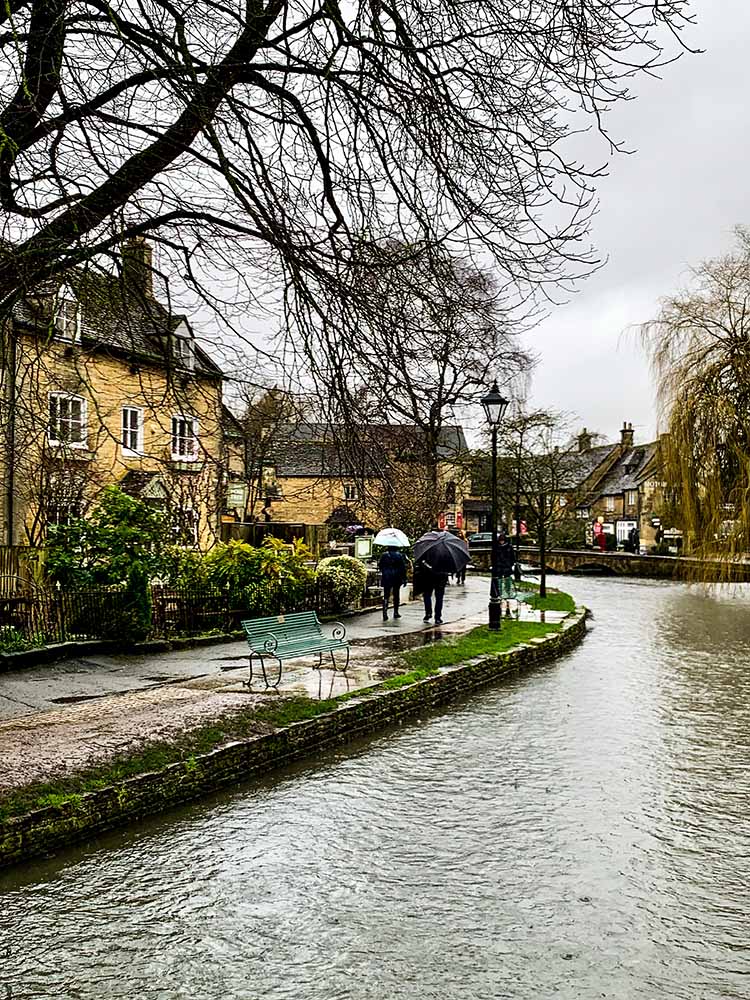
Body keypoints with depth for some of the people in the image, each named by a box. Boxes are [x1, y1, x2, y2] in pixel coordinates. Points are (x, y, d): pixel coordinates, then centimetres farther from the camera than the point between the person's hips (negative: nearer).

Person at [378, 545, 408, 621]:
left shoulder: (384, 555, -3)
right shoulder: (399, 555, -3)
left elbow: (380, 566, 3)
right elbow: (403, 567, -4)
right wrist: (404, 579, 1)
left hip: (386, 578, 0)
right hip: (397, 578, 0)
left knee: (386, 596, -1)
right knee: (396, 595, 14)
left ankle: (385, 613, -18)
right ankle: (395, 613, 20)